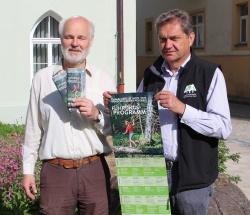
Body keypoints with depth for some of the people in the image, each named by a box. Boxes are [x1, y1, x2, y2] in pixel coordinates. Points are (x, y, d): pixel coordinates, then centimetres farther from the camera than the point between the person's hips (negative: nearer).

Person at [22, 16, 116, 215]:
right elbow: (33, 128, 10)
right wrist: (28, 170, 9)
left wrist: (96, 115, -14)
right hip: (55, 170, 0)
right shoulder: (42, 78, 6)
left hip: (95, 169, 0)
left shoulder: (104, 79, 4)